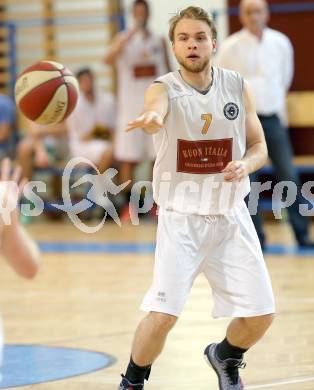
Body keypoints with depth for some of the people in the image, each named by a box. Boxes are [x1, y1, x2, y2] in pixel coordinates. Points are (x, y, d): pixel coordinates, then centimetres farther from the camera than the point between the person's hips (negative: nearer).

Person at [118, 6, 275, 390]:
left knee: (260, 314, 2)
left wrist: (246, 164, -15)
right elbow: (156, 110, -37)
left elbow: (259, 147, 9)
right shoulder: (165, 88, -12)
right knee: (162, 314, -15)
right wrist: (151, 118, -62)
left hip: (231, 216, 4)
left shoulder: (238, 87, 0)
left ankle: (225, 357, 35)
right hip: (181, 218, -3)